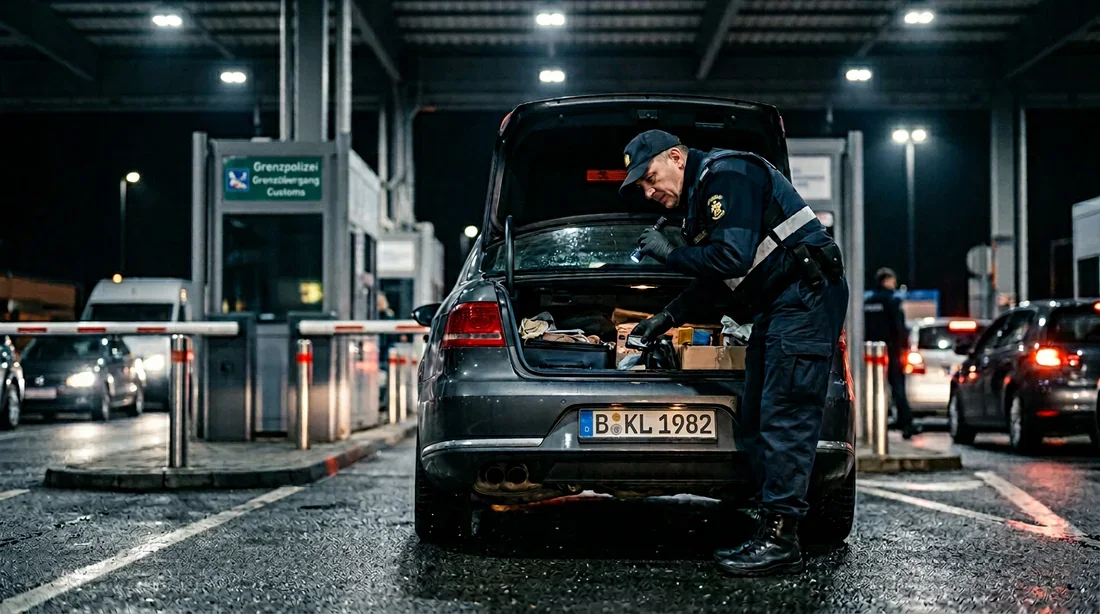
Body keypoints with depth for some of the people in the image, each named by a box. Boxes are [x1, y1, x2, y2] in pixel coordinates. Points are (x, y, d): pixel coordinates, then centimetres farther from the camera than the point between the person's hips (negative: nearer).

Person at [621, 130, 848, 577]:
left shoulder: (727, 174, -12)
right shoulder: (700, 197, 20)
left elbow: (734, 258, -22)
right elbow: (714, 283, 25)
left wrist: (670, 254, -9)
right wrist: (667, 318, 19)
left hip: (804, 297, -11)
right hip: (775, 307, 11)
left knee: (784, 420, -13)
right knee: (757, 423, 8)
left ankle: (781, 539, -12)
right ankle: (771, 531, 10)